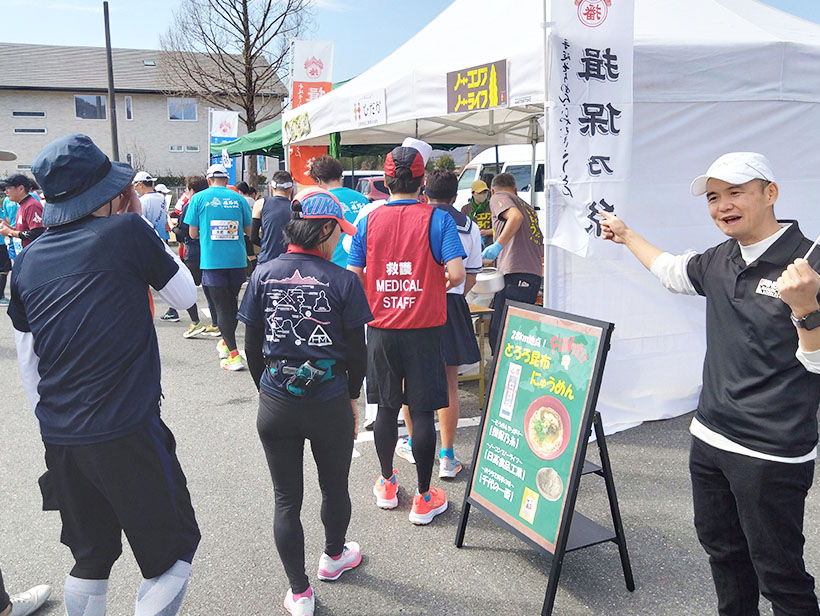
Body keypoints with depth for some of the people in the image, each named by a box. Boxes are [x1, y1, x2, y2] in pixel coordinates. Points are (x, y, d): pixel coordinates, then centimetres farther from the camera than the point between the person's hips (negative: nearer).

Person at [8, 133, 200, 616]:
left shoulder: (27, 261, 7)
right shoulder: (126, 231, -9)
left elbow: (27, 362, 11)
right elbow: (185, 296, 5)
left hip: (59, 441, 6)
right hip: (128, 433, -6)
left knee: (91, 557, 22)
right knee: (173, 550, 10)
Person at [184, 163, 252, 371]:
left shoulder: (199, 198, 0)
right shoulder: (239, 198, 5)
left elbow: (193, 233, 1)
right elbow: (249, 231, 10)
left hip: (212, 260, -3)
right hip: (237, 259, 3)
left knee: (221, 307, 0)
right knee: (232, 303, 18)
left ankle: (233, 355, -4)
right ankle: (226, 342, 34)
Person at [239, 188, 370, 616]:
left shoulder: (263, 275, -3)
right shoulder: (343, 281, -10)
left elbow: (252, 347, 3)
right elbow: (356, 352, -5)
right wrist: (353, 398, 11)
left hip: (275, 404, 2)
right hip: (329, 401, -2)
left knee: (286, 500, 13)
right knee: (334, 487, 23)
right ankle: (334, 557, 47)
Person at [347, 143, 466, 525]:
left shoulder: (369, 221, 1)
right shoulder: (437, 220, -7)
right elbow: (457, 274, -16)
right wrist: (441, 285, 6)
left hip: (381, 329, 3)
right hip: (424, 329, -3)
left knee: (386, 407, 15)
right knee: (422, 412, 4)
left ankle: (387, 484, 30)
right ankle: (423, 499, 13)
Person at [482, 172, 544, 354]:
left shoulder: (498, 197, 9)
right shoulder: (528, 206, 31)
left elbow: (516, 216, -14)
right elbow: (541, 248, 32)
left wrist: (498, 245, -17)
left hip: (514, 274, -8)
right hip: (535, 275, 8)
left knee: (499, 331, -12)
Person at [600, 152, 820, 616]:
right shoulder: (721, 261, 5)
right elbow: (672, 271, 27)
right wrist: (626, 235, 37)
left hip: (772, 454, -7)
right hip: (710, 439, 7)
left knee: (779, 575, 4)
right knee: (723, 550, 22)